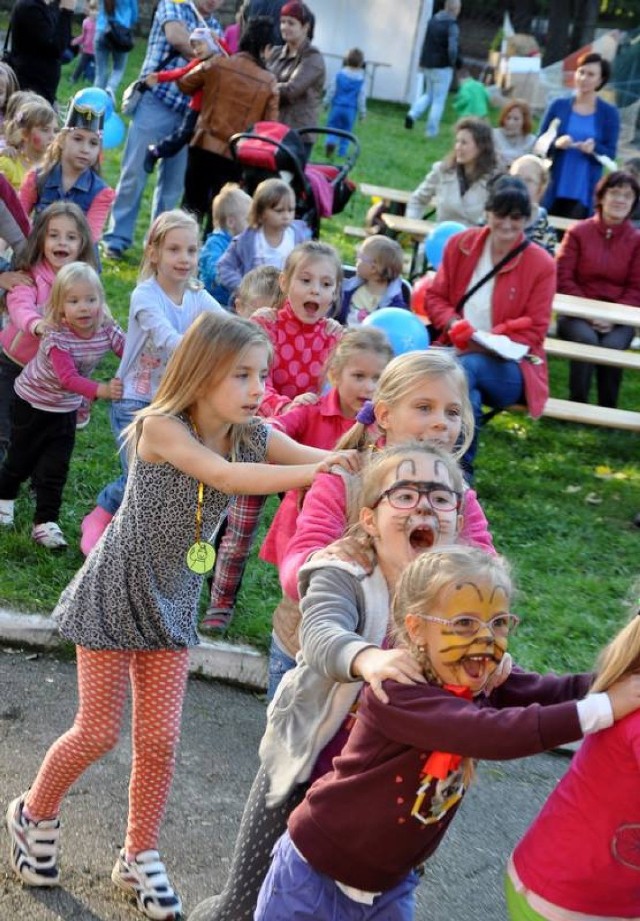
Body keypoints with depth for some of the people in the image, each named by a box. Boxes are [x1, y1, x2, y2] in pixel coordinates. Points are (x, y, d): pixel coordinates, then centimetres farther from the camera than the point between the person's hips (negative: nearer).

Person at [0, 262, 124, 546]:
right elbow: (68, 378, -42)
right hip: (32, 402, -3)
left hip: (66, 408, 3)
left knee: (55, 468, 1)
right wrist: (101, 390, -56)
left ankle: (45, 523, 13)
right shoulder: (56, 336, -33)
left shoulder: (107, 331, -18)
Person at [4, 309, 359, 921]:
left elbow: (333, 460, -18)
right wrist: (313, 472, -45)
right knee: (98, 731, 2)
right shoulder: (161, 428, -24)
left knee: (160, 738, 5)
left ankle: (138, 859, 24)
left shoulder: (253, 436, -8)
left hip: (173, 601, 5)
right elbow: (225, 476, -39)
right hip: (116, 593, -5)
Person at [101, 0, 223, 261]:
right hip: (156, 101, -4)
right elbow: (177, 37, -17)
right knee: (134, 173, -2)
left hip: (190, 111, 5)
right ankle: (117, 238, 5)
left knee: (174, 181, 7)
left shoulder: (215, 28, 16)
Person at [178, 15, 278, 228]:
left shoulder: (216, 64, -2)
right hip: (235, 157, -2)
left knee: (192, 208, 15)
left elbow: (185, 85, 14)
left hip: (203, 147, 2)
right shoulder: (269, 83, -6)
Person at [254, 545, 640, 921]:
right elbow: (492, 733, -41)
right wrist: (605, 707, -41)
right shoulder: (395, 691, -29)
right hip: (317, 872, -6)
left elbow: (566, 690, -17)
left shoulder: (487, 684, -7)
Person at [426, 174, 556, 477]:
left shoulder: (541, 264, -2)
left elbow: (533, 331, -3)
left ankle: (459, 471, -32)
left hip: (510, 367, -2)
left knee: (465, 368, -37)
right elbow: (434, 296, 12)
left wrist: (486, 344, -18)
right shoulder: (461, 244, 8)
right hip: (458, 352, 2)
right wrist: (454, 324, -11)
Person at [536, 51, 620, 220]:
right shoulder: (558, 106, 5)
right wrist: (556, 143, -16)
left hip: (585, 193, -1)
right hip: (554, 190, 1)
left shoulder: (609, 113, 3)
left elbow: (610, 154, 3)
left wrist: (594, 149, -19)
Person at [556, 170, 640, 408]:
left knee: (613, 345, -30)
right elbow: (563, 279, -2)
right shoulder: (578, 232, 1)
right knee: (585, 339, -32)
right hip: (579, 313, -1)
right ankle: (577, 406, -20)